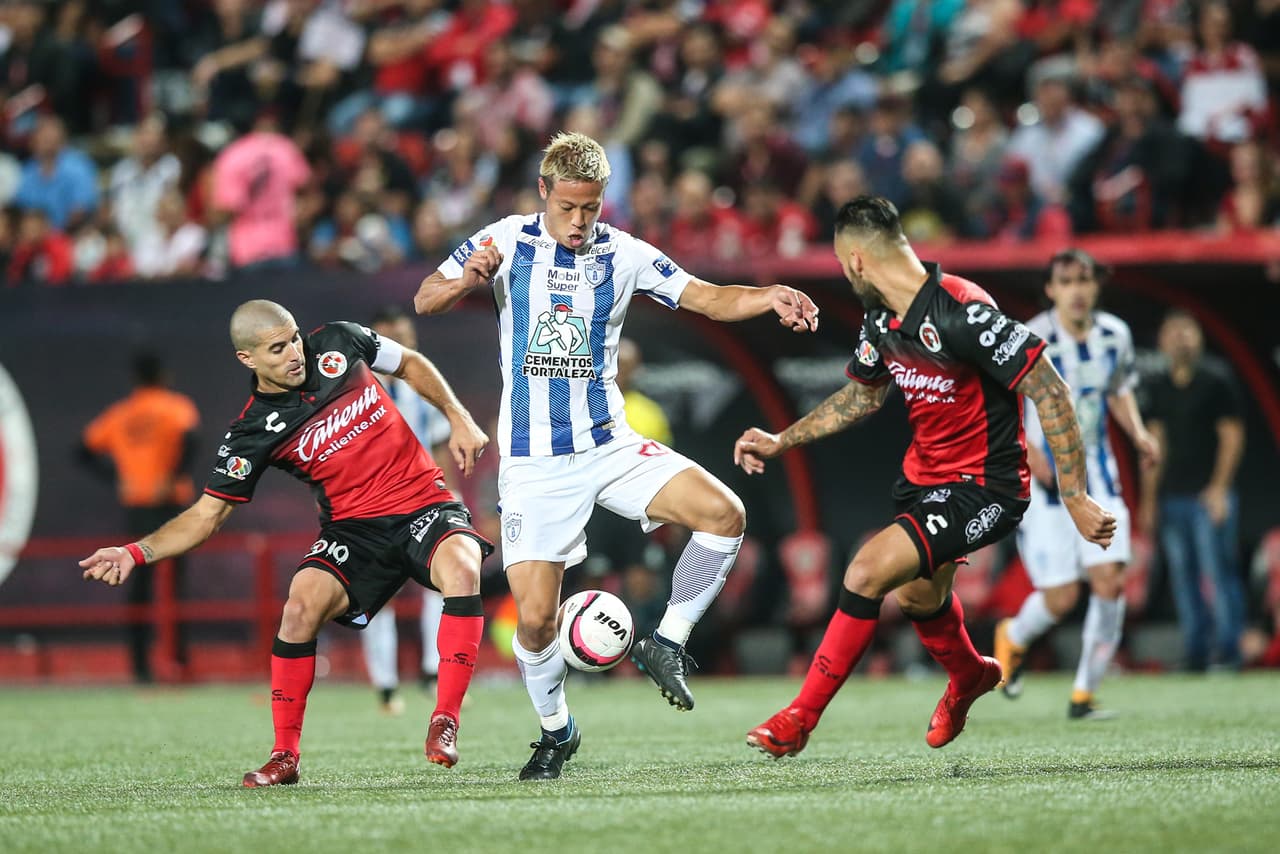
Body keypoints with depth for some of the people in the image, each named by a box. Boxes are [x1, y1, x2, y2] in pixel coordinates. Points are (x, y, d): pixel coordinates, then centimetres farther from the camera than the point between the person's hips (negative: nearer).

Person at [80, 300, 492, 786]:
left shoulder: (339, 345, -3)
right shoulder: (253, 433, -8)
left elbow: (411, 364, 16)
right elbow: (207, 514, -5)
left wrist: (458, 418, 7)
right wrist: (137, 552, -20)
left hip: (425, 505, 0)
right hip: (353, 529, 0)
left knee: (461, 569, -31)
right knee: (303, 602, -26)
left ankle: (444, 723, -21)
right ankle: (285, 756, -11)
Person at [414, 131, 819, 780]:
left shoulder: (621, 254, 2)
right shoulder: (508, 241, -3)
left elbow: (708, 298, 1)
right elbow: (425, 300, -7)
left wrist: (769, 297, -19)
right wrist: (467, 280, -30)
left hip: (610, 446, 2)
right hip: (534, 463, -2)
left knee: (723, 514, -20)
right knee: (535, 621, -8)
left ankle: (665, 645, -2)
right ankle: (555, 730, 20)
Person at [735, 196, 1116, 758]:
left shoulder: (960, 313, -28)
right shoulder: (882, 319, 0)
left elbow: (1050, 393, -26)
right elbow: (862, 394, 20)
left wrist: (1075, 500, -25)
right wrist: (780, 442, 16)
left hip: (983, 489, -9)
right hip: (925, 475, 9)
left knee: (868, 572, -21)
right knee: (916, 595, 27)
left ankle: (800, 719, -8)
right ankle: (969, 677, 61)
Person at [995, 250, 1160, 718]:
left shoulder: (1115, 335, 1)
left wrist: (1138, 433, 3)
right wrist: (1024, 448, -24)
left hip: (1097, 474, 4)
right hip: (1043, 480, -4)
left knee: (1109, 581, -11)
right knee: (1061, 597, -7)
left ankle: (1083, 695, 5)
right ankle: (1013, 638, 30)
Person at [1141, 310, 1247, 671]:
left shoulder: (1216, 380, -3)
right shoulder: (1160, 387, 13)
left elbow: (1232, 435, -4)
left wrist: (1219, 487, -12)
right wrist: (1148, 498, 14)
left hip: (1209, 495, -5)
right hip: (1171, 497, 5)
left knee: (1219, 572, -8)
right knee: (1183, 577, 5)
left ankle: (1228, 652, -5)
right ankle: (1195, 654, 9)